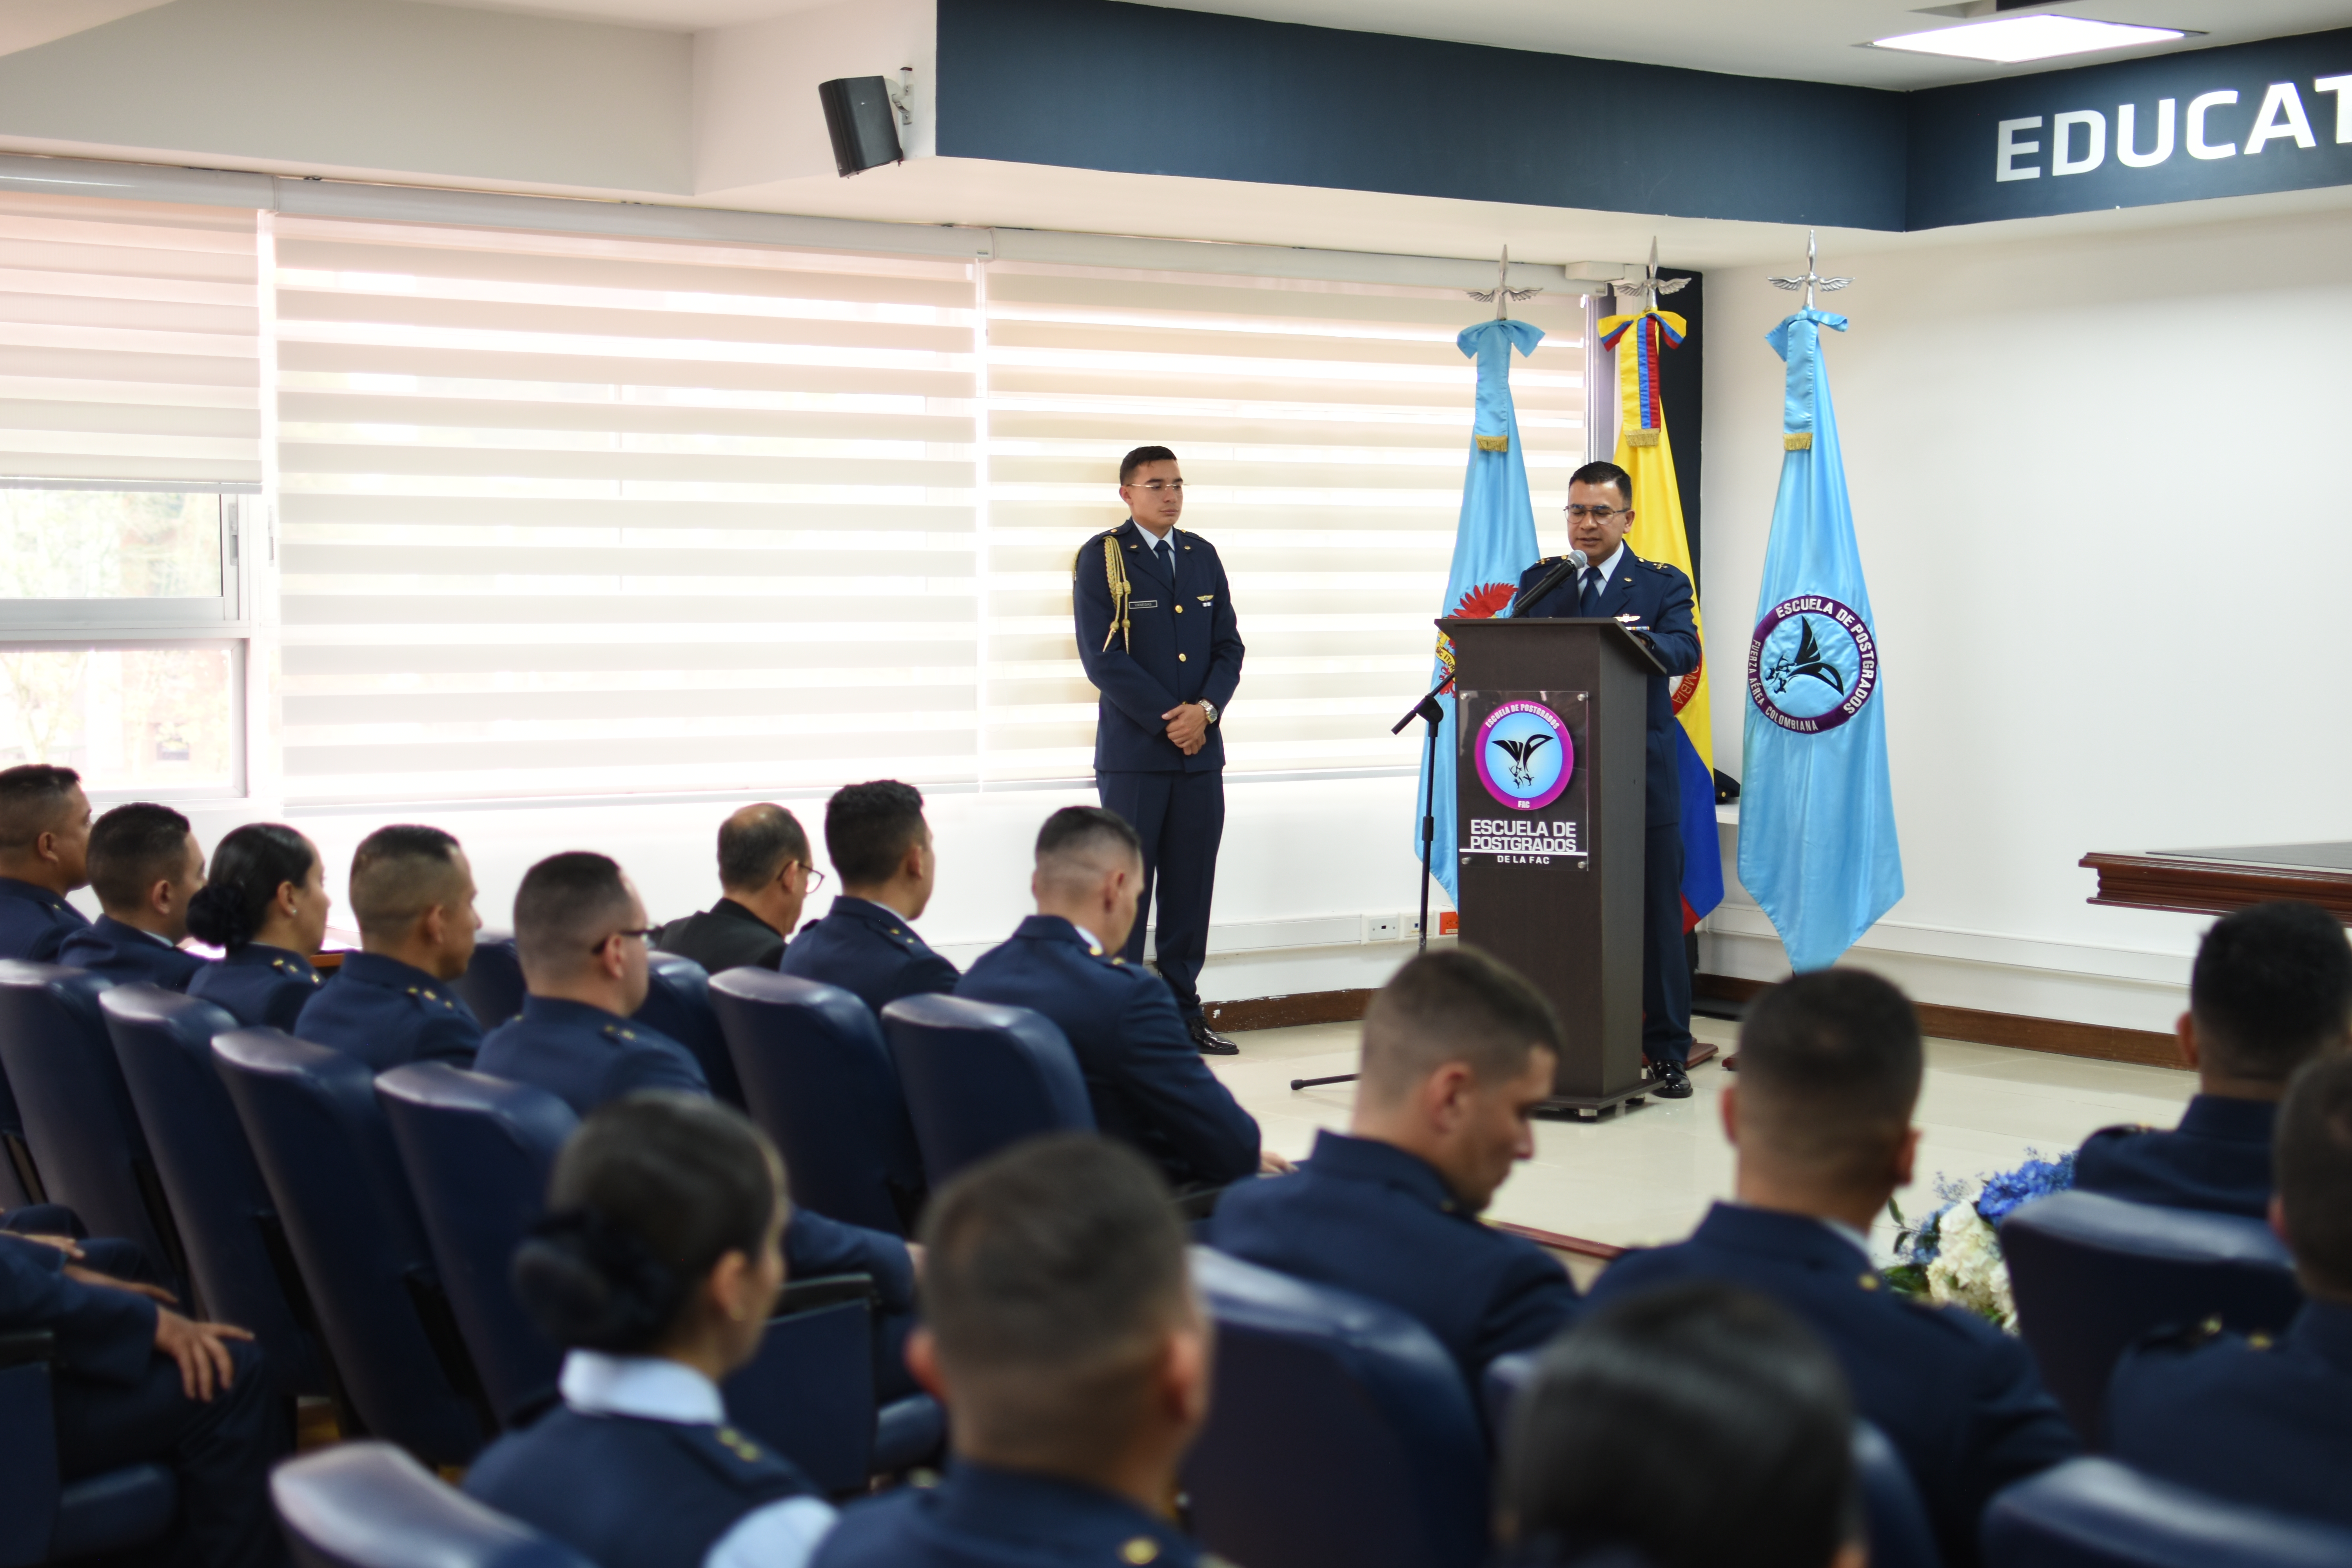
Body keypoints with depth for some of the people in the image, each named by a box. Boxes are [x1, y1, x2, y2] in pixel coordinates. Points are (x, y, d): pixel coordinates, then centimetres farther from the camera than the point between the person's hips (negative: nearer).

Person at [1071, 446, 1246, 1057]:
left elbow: (1229, 646, 12)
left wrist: (1206, 709, -6)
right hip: (1133, 753, -5)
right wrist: (1168, 720, -12)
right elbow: (1103, 658, -9)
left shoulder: (1202, 556, 14)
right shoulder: (1102, 558, -2)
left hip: (1201, 750, 5)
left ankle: (1183, 1011, 13)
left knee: (1191, 889, 6)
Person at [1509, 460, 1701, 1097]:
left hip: (1643, 779, -2)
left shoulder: (1663, 584, 4)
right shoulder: (1539, 582, 13)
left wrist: (1639, 640, -35)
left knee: (1657, 917, 1)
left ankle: (1667, 1053, 8)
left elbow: (1685, 652, -14)